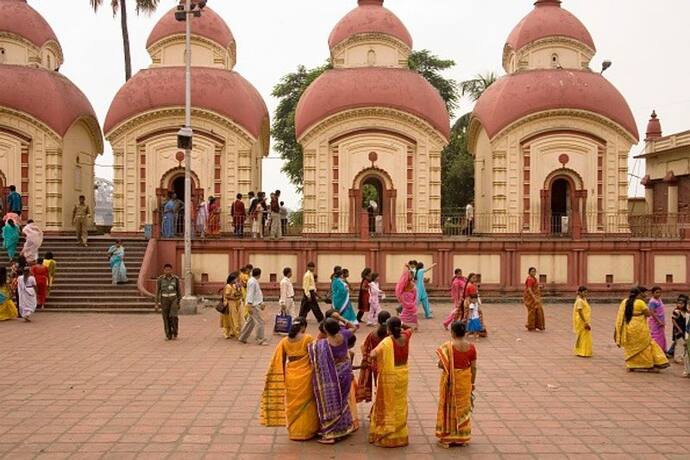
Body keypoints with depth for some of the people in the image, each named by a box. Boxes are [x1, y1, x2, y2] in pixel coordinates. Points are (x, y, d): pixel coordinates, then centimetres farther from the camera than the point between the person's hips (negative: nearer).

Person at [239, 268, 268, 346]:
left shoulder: (255, 281, 15)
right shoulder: (252, 282, -17)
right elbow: (250, 294, -20)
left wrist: (261, 304, 25)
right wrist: (250, 306, -23)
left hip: (257, 304, 10)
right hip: (254, 305, -10)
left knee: (250, 321, 15)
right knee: (260, 322, -6)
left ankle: (243, 337, 22)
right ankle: (260, 340, 0)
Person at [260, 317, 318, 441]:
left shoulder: (284, 341, 1)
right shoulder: (308, 339, -10)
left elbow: (278, 362, 4)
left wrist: (282, 377, 13)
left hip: (291, 377, 3)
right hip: (305, 376, -3)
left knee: (293, 404, 15)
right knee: (306, 404, 10)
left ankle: (293, 432, 22)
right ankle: (306, 431, 16)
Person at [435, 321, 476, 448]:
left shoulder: (448, 346, -17)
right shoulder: (471, 347, -4)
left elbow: (442, 364, -19)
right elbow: (473, 367, 0)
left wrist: (439, 364, 4)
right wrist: (472, 383, 11)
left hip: (451, 381, -4)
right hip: (465, 381, 4)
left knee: (449, 407, 8)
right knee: (463, 408, 14)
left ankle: (447, 438, 13)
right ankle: (462, 438, 22)